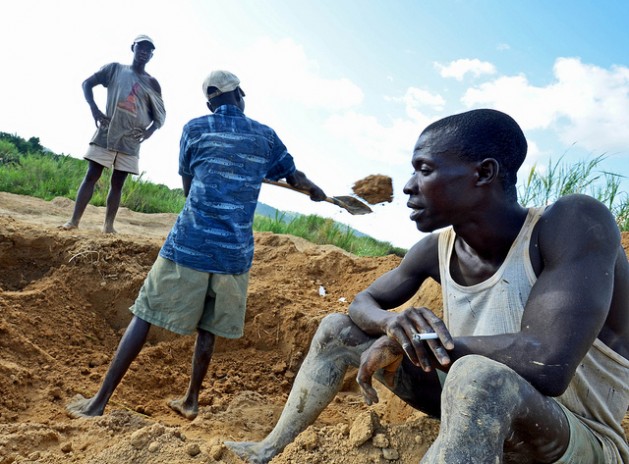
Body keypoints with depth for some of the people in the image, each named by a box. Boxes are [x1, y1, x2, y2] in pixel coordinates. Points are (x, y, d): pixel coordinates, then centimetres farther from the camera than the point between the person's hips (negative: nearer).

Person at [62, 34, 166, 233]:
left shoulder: (152, 83, 9)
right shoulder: (115, 69, 6)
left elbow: (160, 115, 10)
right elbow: (87, 83, 6)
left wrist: (150, 129, -11)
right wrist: (94, 109, -10)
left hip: (131, 140, 2)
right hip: (106, 134, -1)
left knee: (117, 182, 3)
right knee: (91, 176, -4)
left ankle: (109, 225, 6)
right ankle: (74, 220, -3)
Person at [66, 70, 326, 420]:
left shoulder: (195, 129, 3)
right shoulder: (265, 136, 8)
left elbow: (188, 185, 12)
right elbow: (295, 176, 22)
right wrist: (317, 191, 42)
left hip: (190, 243, -2)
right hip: (235, 252, 2)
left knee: (145, 315, 7)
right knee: (208, 326, 18)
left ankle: (99, 402, 11)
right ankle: (191, 401, 30)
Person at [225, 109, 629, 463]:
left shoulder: (574, 222, -26)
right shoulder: (435, 249, -8)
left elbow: (548, 365, -38)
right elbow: (364, 303, 6)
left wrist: (402, 342, -26)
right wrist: (392, 324, -21)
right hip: (474, 404, 6)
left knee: (480, 378, -41)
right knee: (337, 329, 5)